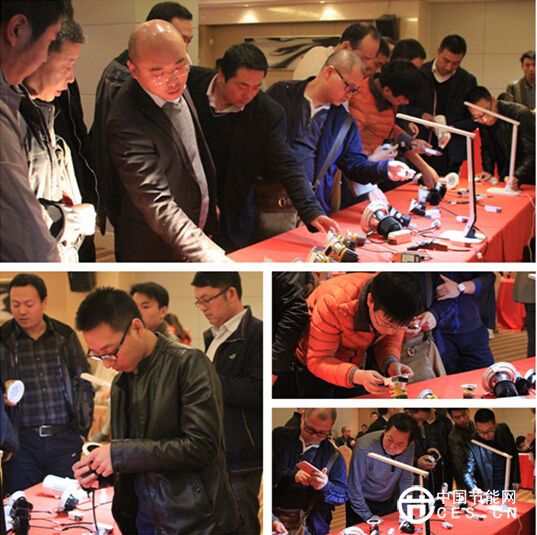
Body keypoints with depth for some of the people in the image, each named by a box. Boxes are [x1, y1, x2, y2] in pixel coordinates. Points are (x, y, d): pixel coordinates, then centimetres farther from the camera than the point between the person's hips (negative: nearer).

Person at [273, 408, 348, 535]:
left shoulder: (333, 456, 6)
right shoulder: (280, 436, 5)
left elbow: (343, 495, 4)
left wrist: (326, 486, -16)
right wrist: (291, 475, -17)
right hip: (274, 516, -1)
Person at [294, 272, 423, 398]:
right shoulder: (335, 303, -40)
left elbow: (390, 341, -10)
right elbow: (317, 361, -34)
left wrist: (391, 363, -34)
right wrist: (357, 376, -51)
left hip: (354, 363, 4)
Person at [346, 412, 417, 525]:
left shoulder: (409, 447, -19)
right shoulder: (364, 448, -32)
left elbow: (406, 480, -8)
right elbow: (354, 487, -24)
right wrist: (367, 516, -20)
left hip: (389, 503, 4)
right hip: (362, 503, -4)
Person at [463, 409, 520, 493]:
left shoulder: (504, 430, -9)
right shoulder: (473, 444, -21)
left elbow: (514, 456, 5)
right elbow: (468, 472, -24)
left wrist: (516, 479, 4)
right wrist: (473, 488, -42)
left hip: (508, 489, 3)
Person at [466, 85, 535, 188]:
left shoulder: (521, 114, -20)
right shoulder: (482, 121, -3)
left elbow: (531, 153, -22)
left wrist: (517, 177, -35)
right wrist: (488, 170, -5)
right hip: (505, 177, 5)